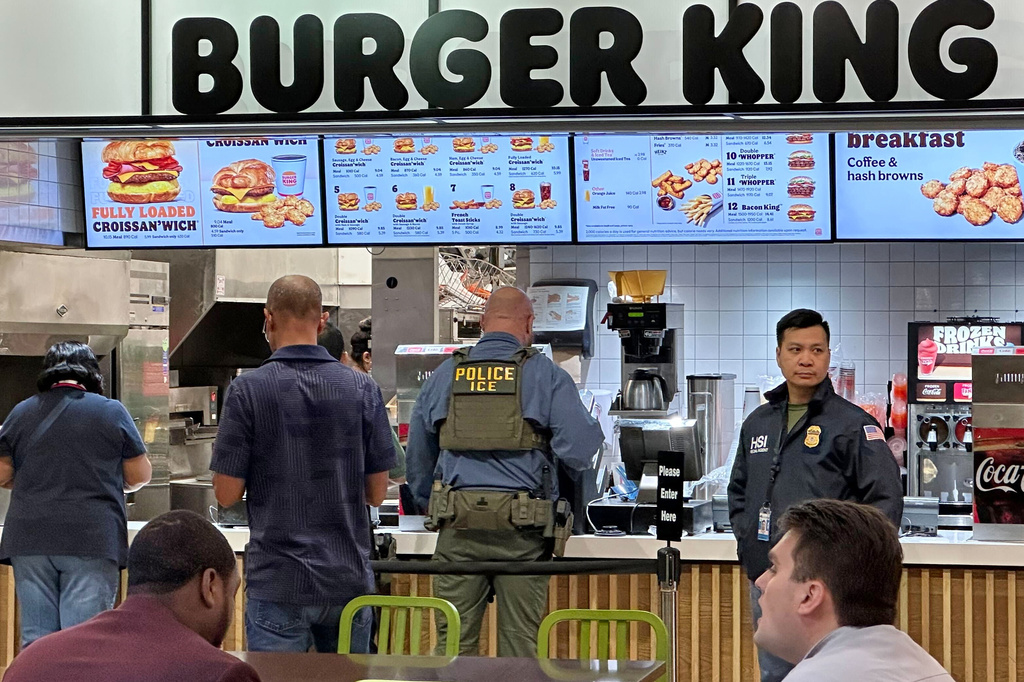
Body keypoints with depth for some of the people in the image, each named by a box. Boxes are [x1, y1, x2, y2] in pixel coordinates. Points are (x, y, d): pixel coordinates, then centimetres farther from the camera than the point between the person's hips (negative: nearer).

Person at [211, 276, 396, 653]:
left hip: (277, 581, -3)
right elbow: (377, 492, 3)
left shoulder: (248, 389, -9)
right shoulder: (362, 388, -1)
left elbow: (227, 493, -7)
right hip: (349, 577, 3)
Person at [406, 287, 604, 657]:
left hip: (458, 528, 2)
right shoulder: (545, 375, 1)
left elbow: (417, 458, 17)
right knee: (519, 641, 5)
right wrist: (597, 428, 15)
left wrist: (433, 507, 30)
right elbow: (579, 450, -7)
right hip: (522, 529, -2)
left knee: (453, 641, 5)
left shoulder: (444, 376, 11)